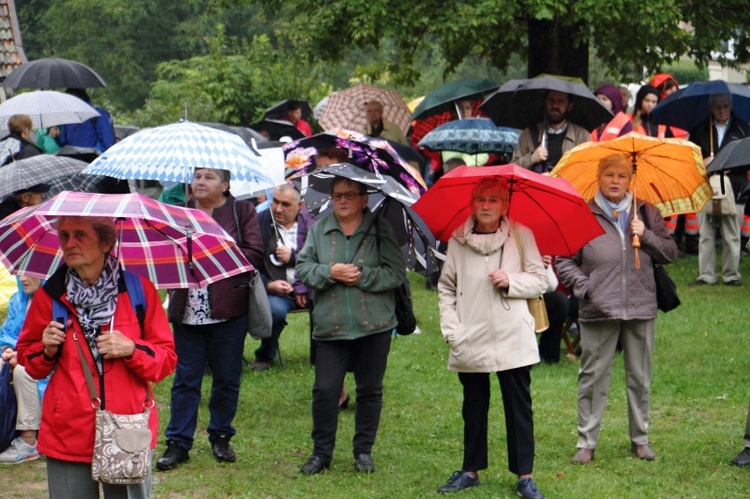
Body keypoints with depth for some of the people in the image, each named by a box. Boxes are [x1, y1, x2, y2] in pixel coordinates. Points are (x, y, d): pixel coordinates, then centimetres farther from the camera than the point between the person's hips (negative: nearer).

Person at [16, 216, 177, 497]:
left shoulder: (138, 289, 2)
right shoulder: (49, 295, 4)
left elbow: (167, 359, 5)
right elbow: (26, 358, 16)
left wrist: (131, 349, -12)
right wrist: (47, 350, -5)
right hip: (67, 436, 1)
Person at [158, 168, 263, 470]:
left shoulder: (242, 212, 4)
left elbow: (254, 255, -6)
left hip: (228, 310, -2)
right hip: (187, 310, 2)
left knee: (226, 378, 7)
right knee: (185, 378, 2)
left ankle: (221, 437, 22)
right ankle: (178, 443, 7)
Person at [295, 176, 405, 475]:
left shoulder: (380, 230, 0)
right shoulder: (319, 230, 7)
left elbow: (396, 273, -6)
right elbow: (302, 268, 4)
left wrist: (362, 276, -16)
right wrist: (330, 273, -13)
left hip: (374, 326, -1)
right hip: (330, 326, 1)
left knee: (369, 390, 7)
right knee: (324, 390, -3)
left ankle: (363, 451, 21)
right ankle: (321, 452, 10)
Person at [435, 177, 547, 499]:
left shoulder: (521, 236, 3)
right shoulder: (458, 240, 6)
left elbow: (539, 281, 5)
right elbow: (446, 287, 10)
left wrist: (511, 281, -13)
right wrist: (450, 328, 0)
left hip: (513, 340, -2)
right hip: (471, 340, 2)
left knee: (519, 408, 0)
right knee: (474, 408, 11)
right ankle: (471, 470, 23)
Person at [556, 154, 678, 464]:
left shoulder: (646, 213, 8)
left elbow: (670, 253, 8)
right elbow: (564, 261, 4)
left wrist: (646, 236, -8)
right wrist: (584, 288, -9)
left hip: (641, 308, 2)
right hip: (598, 310, -2)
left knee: (640, 377, 10)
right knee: (593, 376, 1)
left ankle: (640, 439, 22)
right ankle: (586, 442, 10)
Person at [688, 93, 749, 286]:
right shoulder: (700, 129, 9)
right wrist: (702, 163, -7)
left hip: (734, 190, -1)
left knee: (732, 236, 2)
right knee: (705, 235, 2)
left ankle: (731, 275, 10)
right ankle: (706, 275, 8)